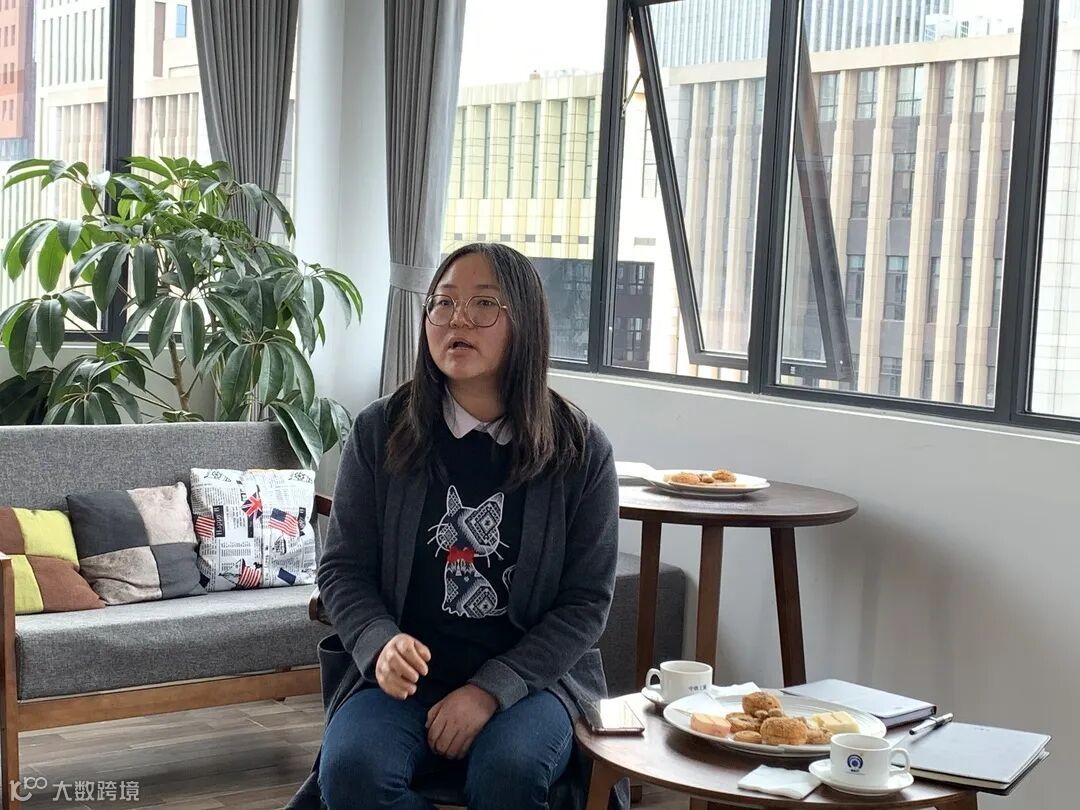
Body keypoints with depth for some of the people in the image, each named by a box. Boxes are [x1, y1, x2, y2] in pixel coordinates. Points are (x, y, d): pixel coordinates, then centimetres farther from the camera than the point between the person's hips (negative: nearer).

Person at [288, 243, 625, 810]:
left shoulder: (580, 449, -2)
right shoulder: (379, 433, 1)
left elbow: (585, 600, -2)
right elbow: (344, 569, 4)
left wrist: (492, 689, -14)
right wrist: (381, 644, -18)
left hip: (532, 674, -1)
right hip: (402, 675, 1)